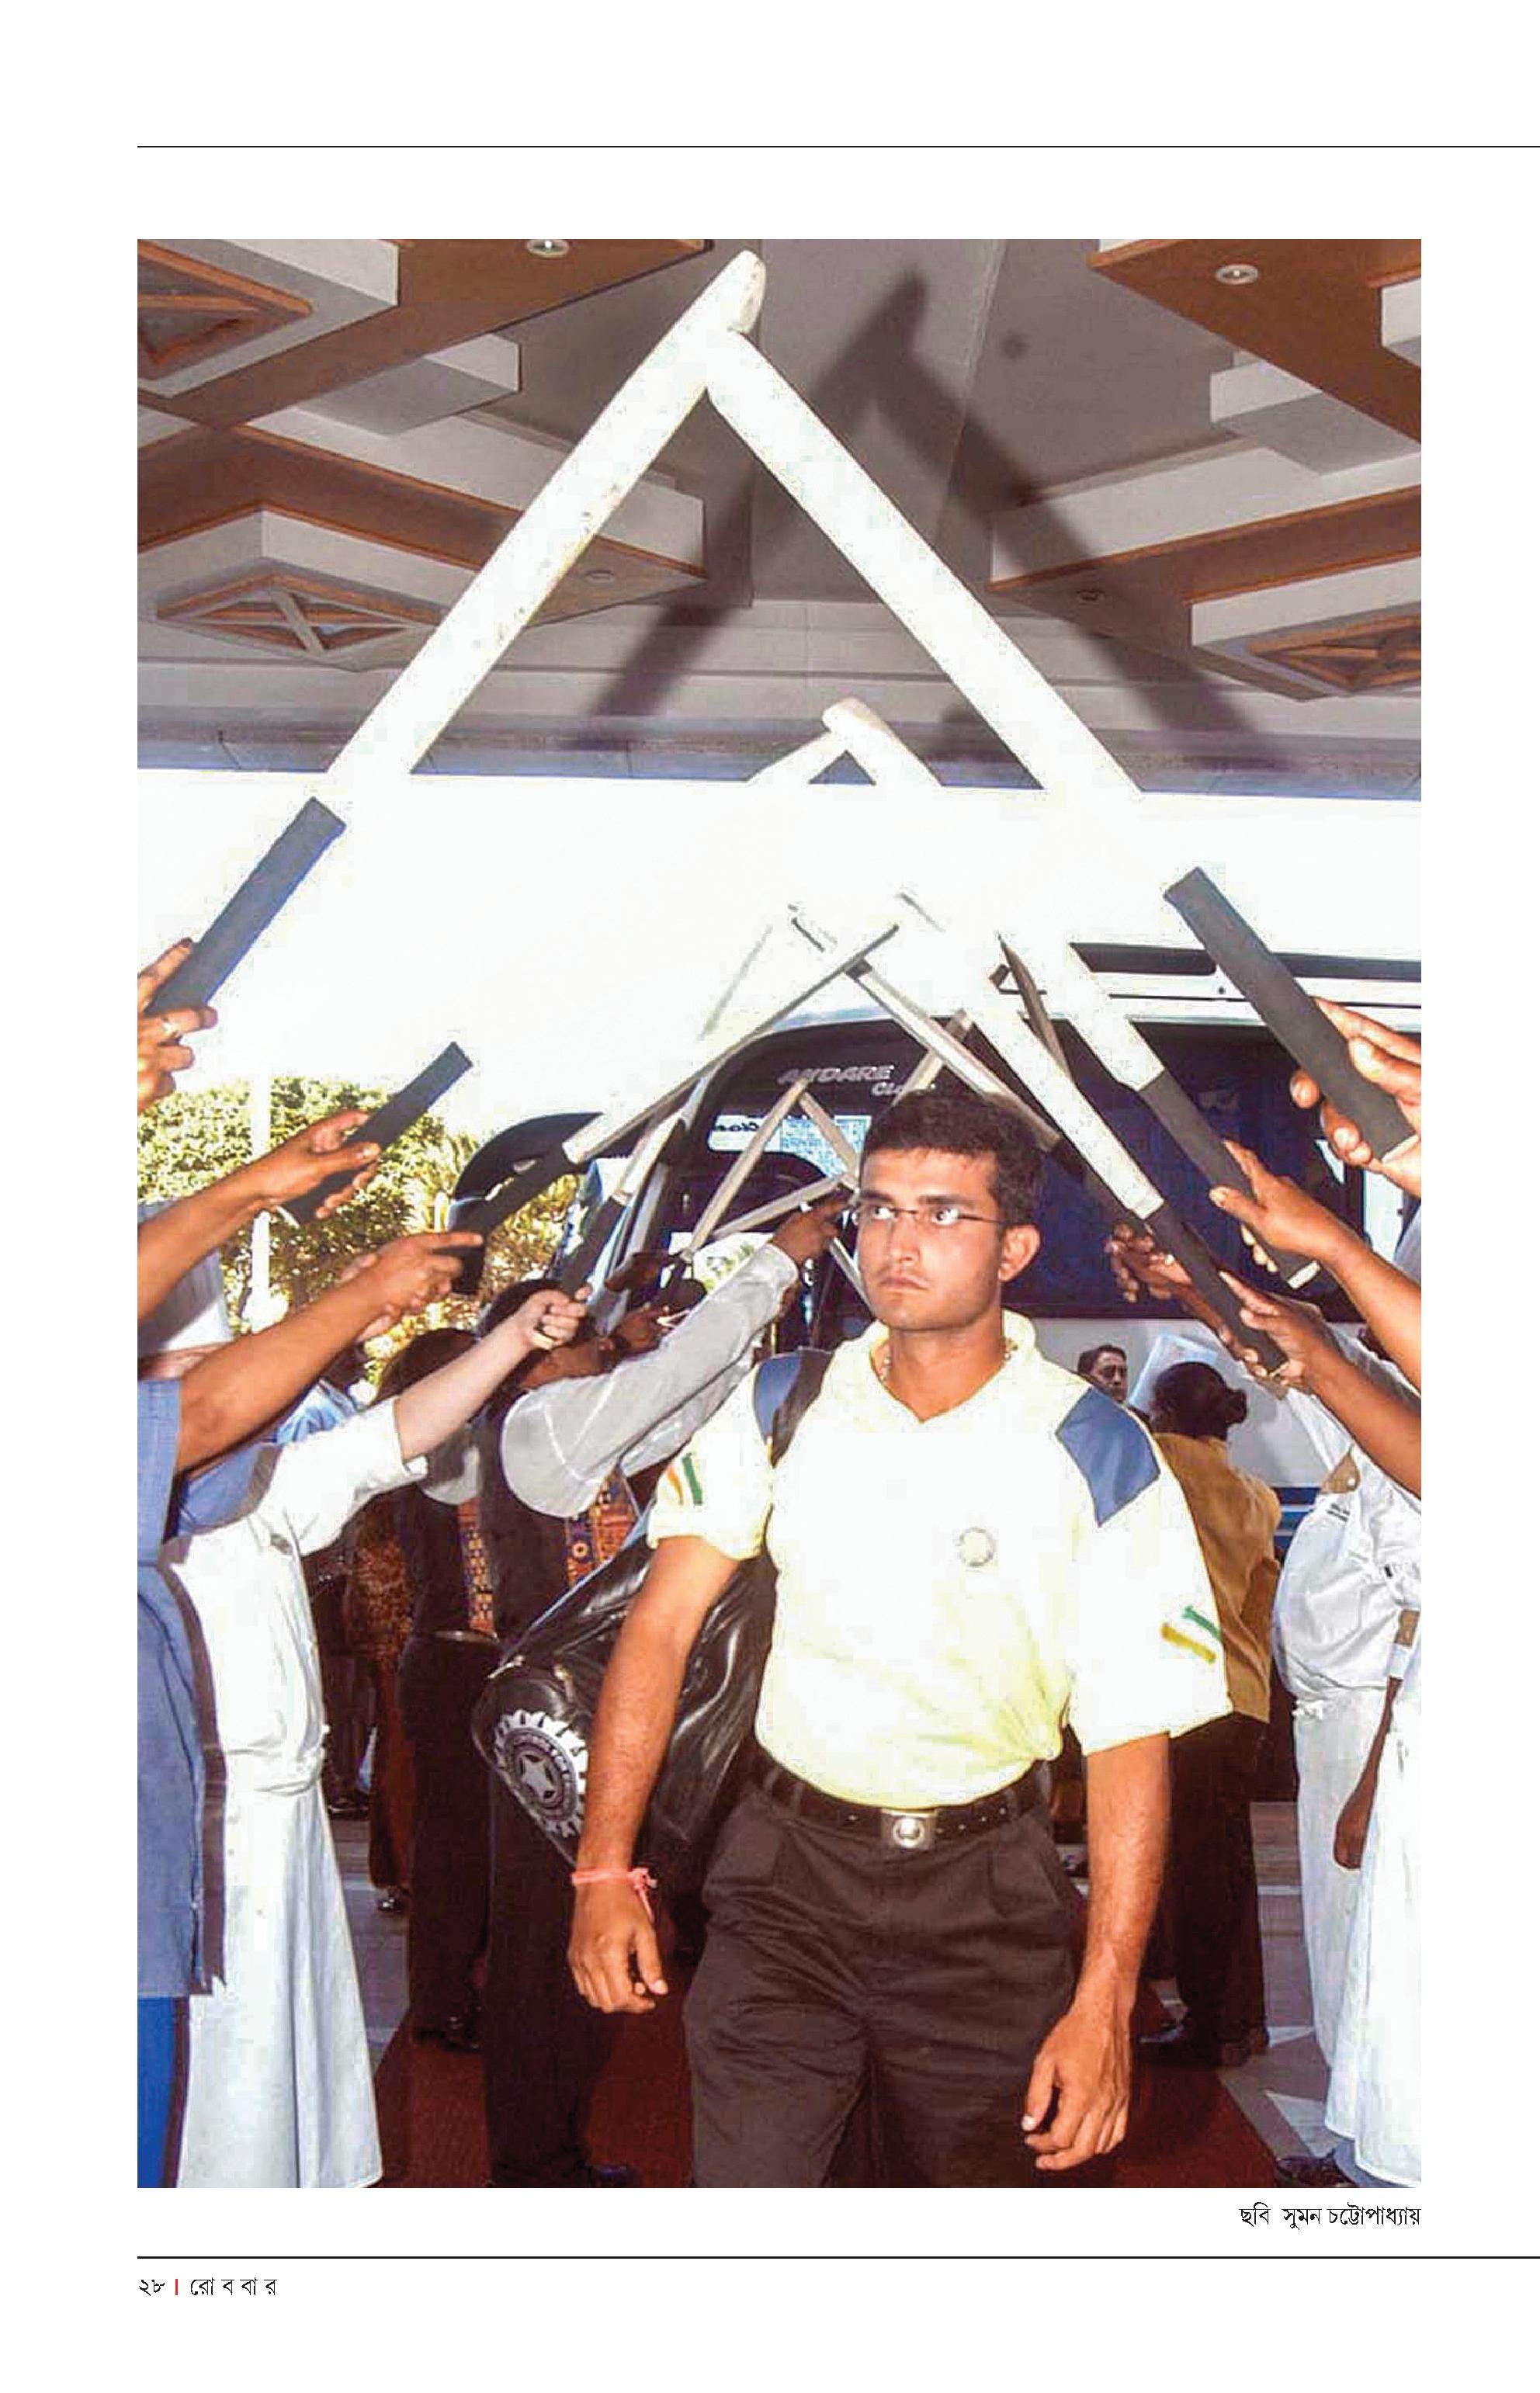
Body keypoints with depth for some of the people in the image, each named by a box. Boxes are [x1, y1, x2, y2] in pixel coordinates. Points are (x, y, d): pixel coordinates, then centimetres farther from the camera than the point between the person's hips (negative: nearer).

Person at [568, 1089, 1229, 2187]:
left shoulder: (1100, 1456, -10)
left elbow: (1131, 1736, -11)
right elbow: (659, 1631, -2)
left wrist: (1104, 2000, -16)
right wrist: (605, 1867, -8)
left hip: (984, 1896, -1)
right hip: (786, 1863, 1)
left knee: (978, 2177, 16)